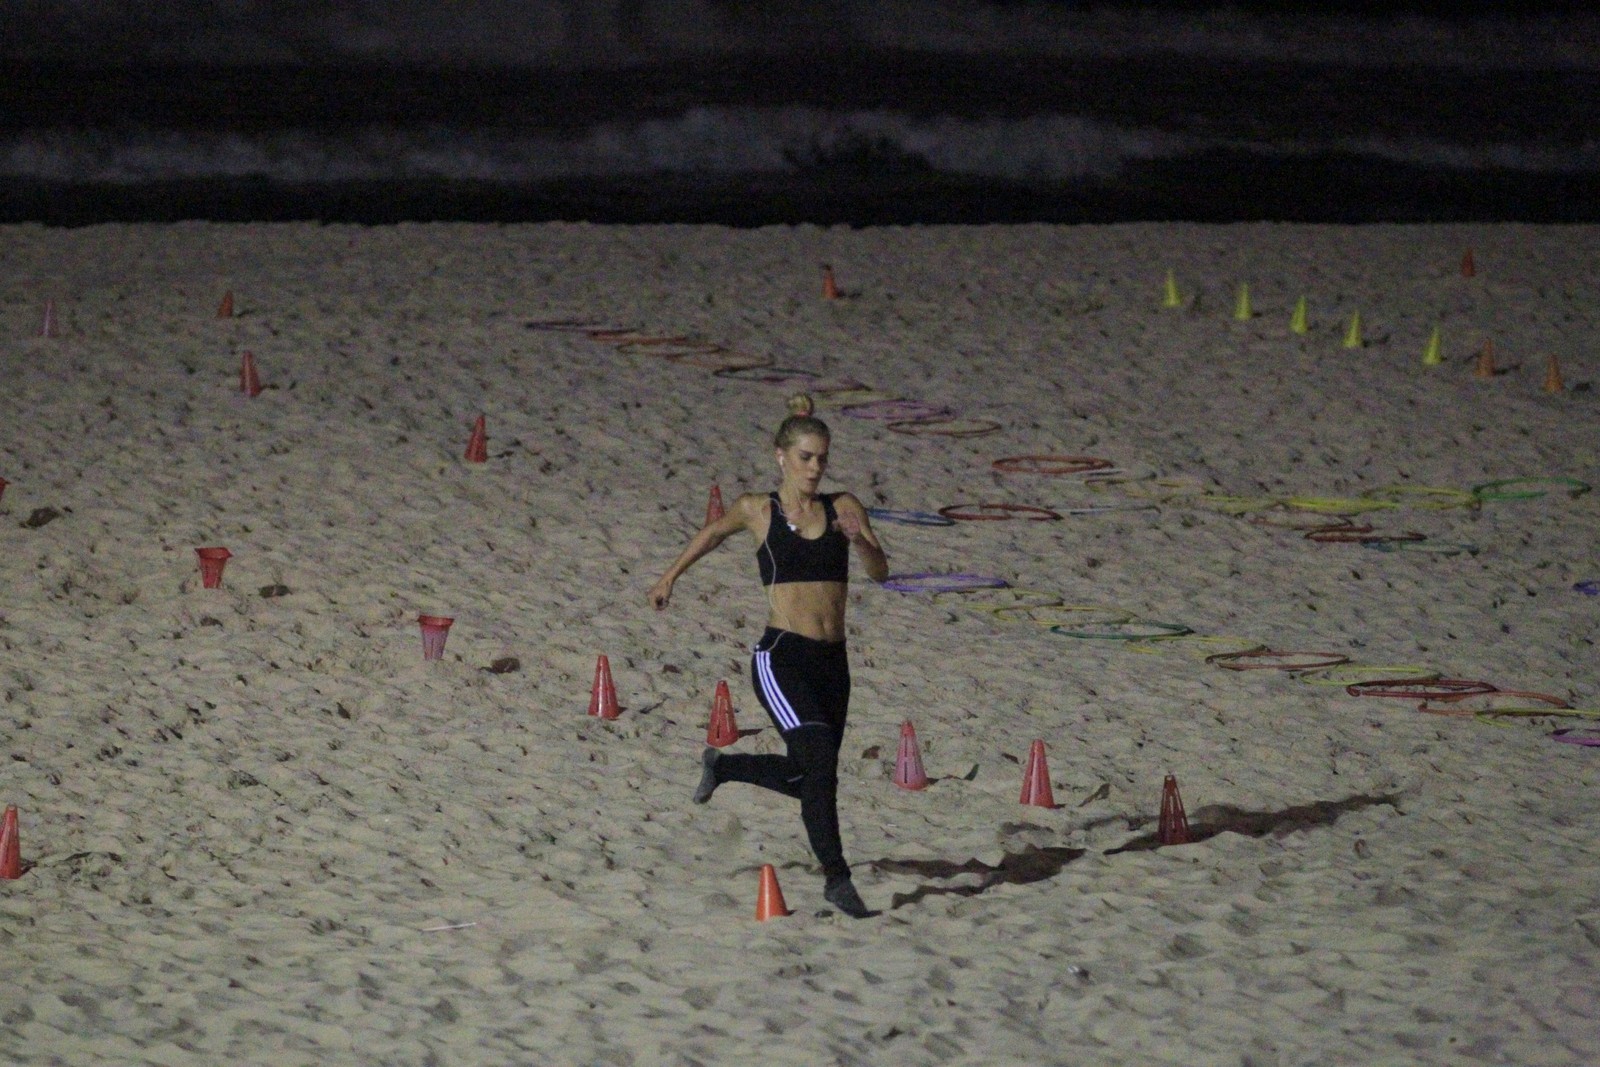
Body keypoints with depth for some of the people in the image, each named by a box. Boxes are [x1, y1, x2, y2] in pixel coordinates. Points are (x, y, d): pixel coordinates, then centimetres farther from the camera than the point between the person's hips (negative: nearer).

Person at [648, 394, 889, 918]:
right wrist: (670, 576, 31)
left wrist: (860, 541, -21)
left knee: (805, 779, 17)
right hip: (781, 658, -4)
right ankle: (836, 877, -16)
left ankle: (721, 764, 45)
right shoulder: (757, 510, 2)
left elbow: (880, 572, -2)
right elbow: (714, 532, 22)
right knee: (819, 759, -23)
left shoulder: (843, 508, 6)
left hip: (832, 661, 4)